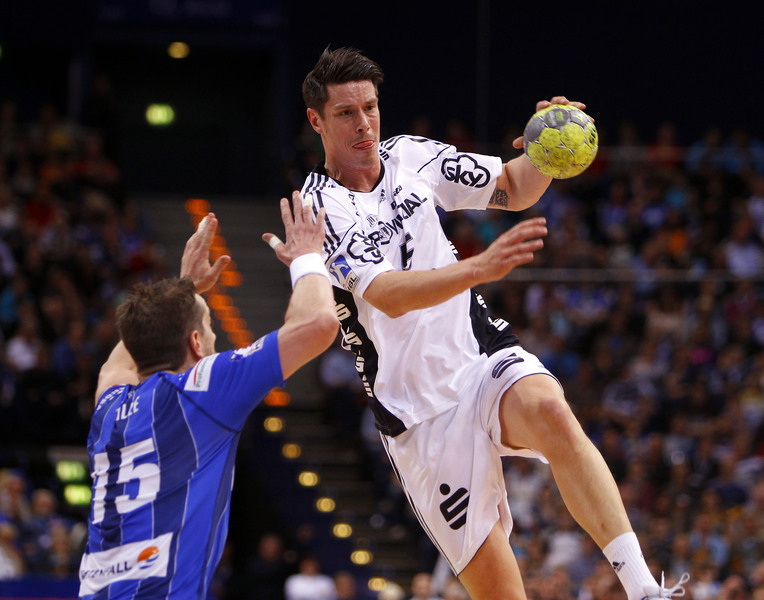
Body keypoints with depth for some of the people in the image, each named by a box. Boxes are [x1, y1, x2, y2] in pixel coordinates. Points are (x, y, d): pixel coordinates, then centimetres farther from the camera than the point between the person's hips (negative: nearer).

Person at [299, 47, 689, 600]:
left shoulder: (410, 156, 6)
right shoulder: (318, 209, -11)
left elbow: (513, 189, 18)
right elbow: (388, 296, -25)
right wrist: (480, 268, -41)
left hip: (484, 357, 3)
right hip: (420, 416, -3)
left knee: (551, 413, -33)